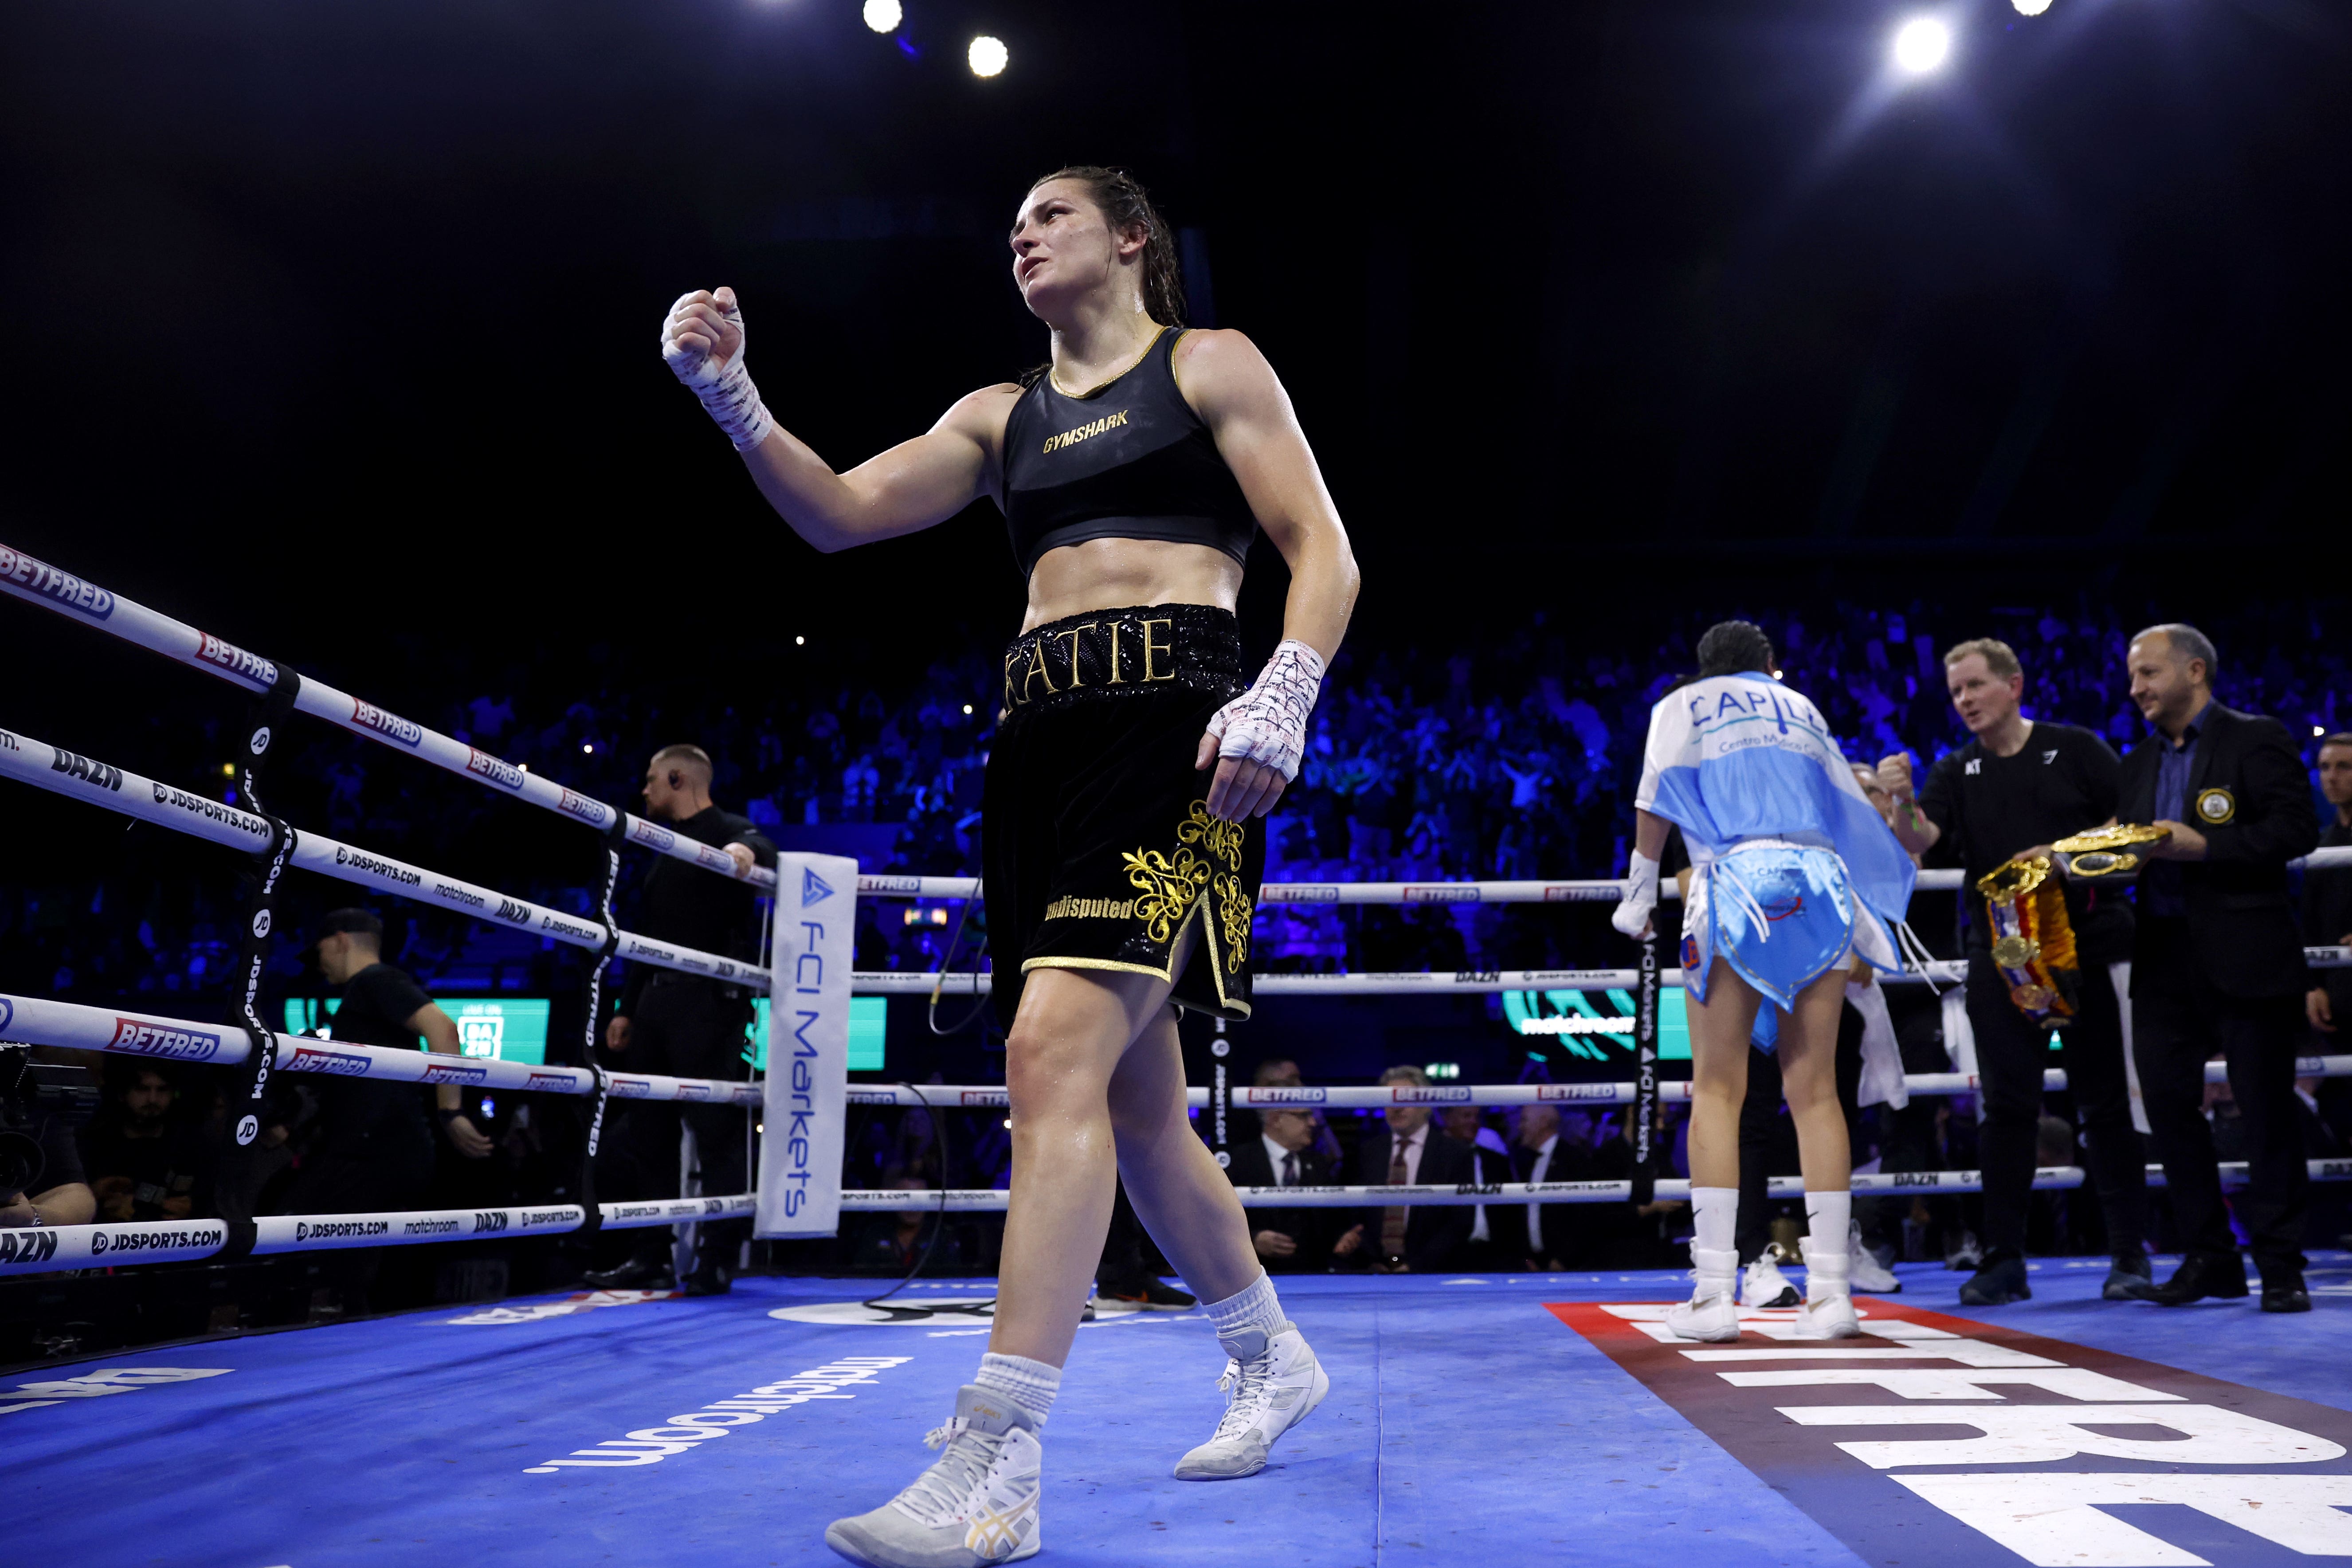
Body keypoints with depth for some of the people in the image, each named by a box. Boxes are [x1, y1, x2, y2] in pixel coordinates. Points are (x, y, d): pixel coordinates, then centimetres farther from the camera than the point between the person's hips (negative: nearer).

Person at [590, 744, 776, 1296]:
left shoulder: (728, 831, -2)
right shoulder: (666, 847, 24)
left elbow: (761, 851, -26)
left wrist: (749, 850, -49)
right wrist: (627, 1009, 21)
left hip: (710, 1000, -9)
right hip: (658, 1001, 9)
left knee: (715, 1130, -7)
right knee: (646, 1130, 8)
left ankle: (718, 1260, -3)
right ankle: (651, 1256, 15)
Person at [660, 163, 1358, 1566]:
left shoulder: (1210, 365, 9)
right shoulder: (1004, 415, 24)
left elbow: (1324, 551, 0)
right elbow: (841, 514, 14)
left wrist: (1285, 696, -18)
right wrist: (734, 400, -2)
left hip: (1170, 716, -6)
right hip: (1044, 733, 7)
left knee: (1054, 1048, -22)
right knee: (1134, 1101, 9)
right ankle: (1272, 1360, 30)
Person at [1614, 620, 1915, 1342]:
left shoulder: (1682, 703, 18)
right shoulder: (1801, 707, 26)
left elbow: (1658, 799, 4)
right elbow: (1851, 807, 27)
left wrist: (1640, 890, 11)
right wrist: (1884, 883, 42)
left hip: (1736, 883, -3)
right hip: (1821, 888, 3)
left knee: (1718, 1089, -2)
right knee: (1815, 1089, 4)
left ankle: (1714, 1291, -8)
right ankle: (1830, 1290, 2)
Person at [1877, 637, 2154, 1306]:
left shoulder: (2076, 749, 5)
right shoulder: (1956, 772, 9)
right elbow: (1918, 841, -7)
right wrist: (1903, 801, -28)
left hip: (2088, 943, -2)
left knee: (2107, 1101, 3)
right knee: (2007, 1105, 2)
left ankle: (2130, 1255, 12)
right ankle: (2002, 1259, 7)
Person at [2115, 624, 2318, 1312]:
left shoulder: (2257, 739, -2)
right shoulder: (2139, 763, 17)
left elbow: (2298, 829, -12)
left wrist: (2203, 847, -20)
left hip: (2246, 957, -6)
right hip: (2165, 957, 6)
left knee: (2267, 1111, 1)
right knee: (2168, 1102, 5)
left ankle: (2280, 1267, 11)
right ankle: (2208, 1257, 17)